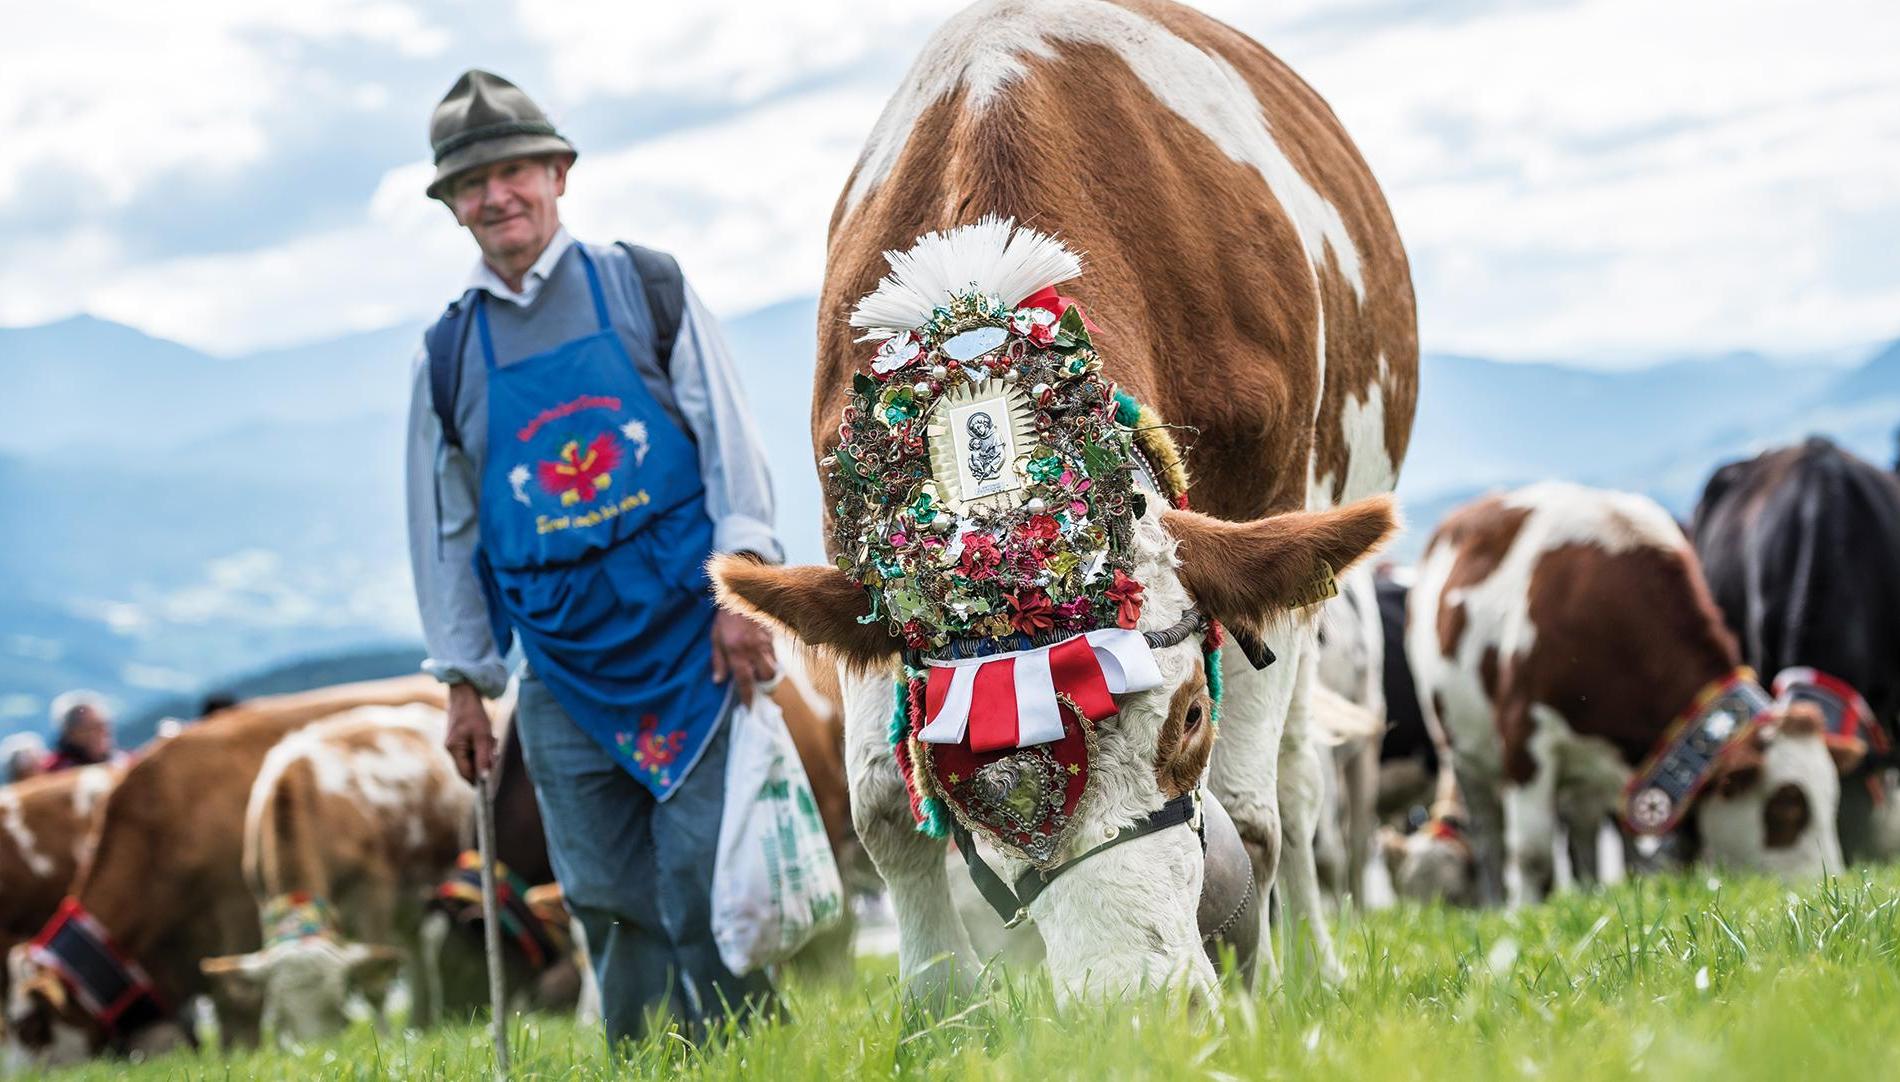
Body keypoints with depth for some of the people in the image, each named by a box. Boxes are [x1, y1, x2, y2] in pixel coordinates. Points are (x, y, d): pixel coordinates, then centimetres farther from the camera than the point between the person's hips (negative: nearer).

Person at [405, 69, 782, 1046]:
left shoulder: (645, 288, 5)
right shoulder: (448, 354, 11)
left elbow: (730, 442, 1)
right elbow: (445, 526, 14)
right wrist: (465, 680, 10)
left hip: (689, 638, -3)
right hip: (563, 670, 3)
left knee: (704, 882, -7)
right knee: (609, 902, 2)